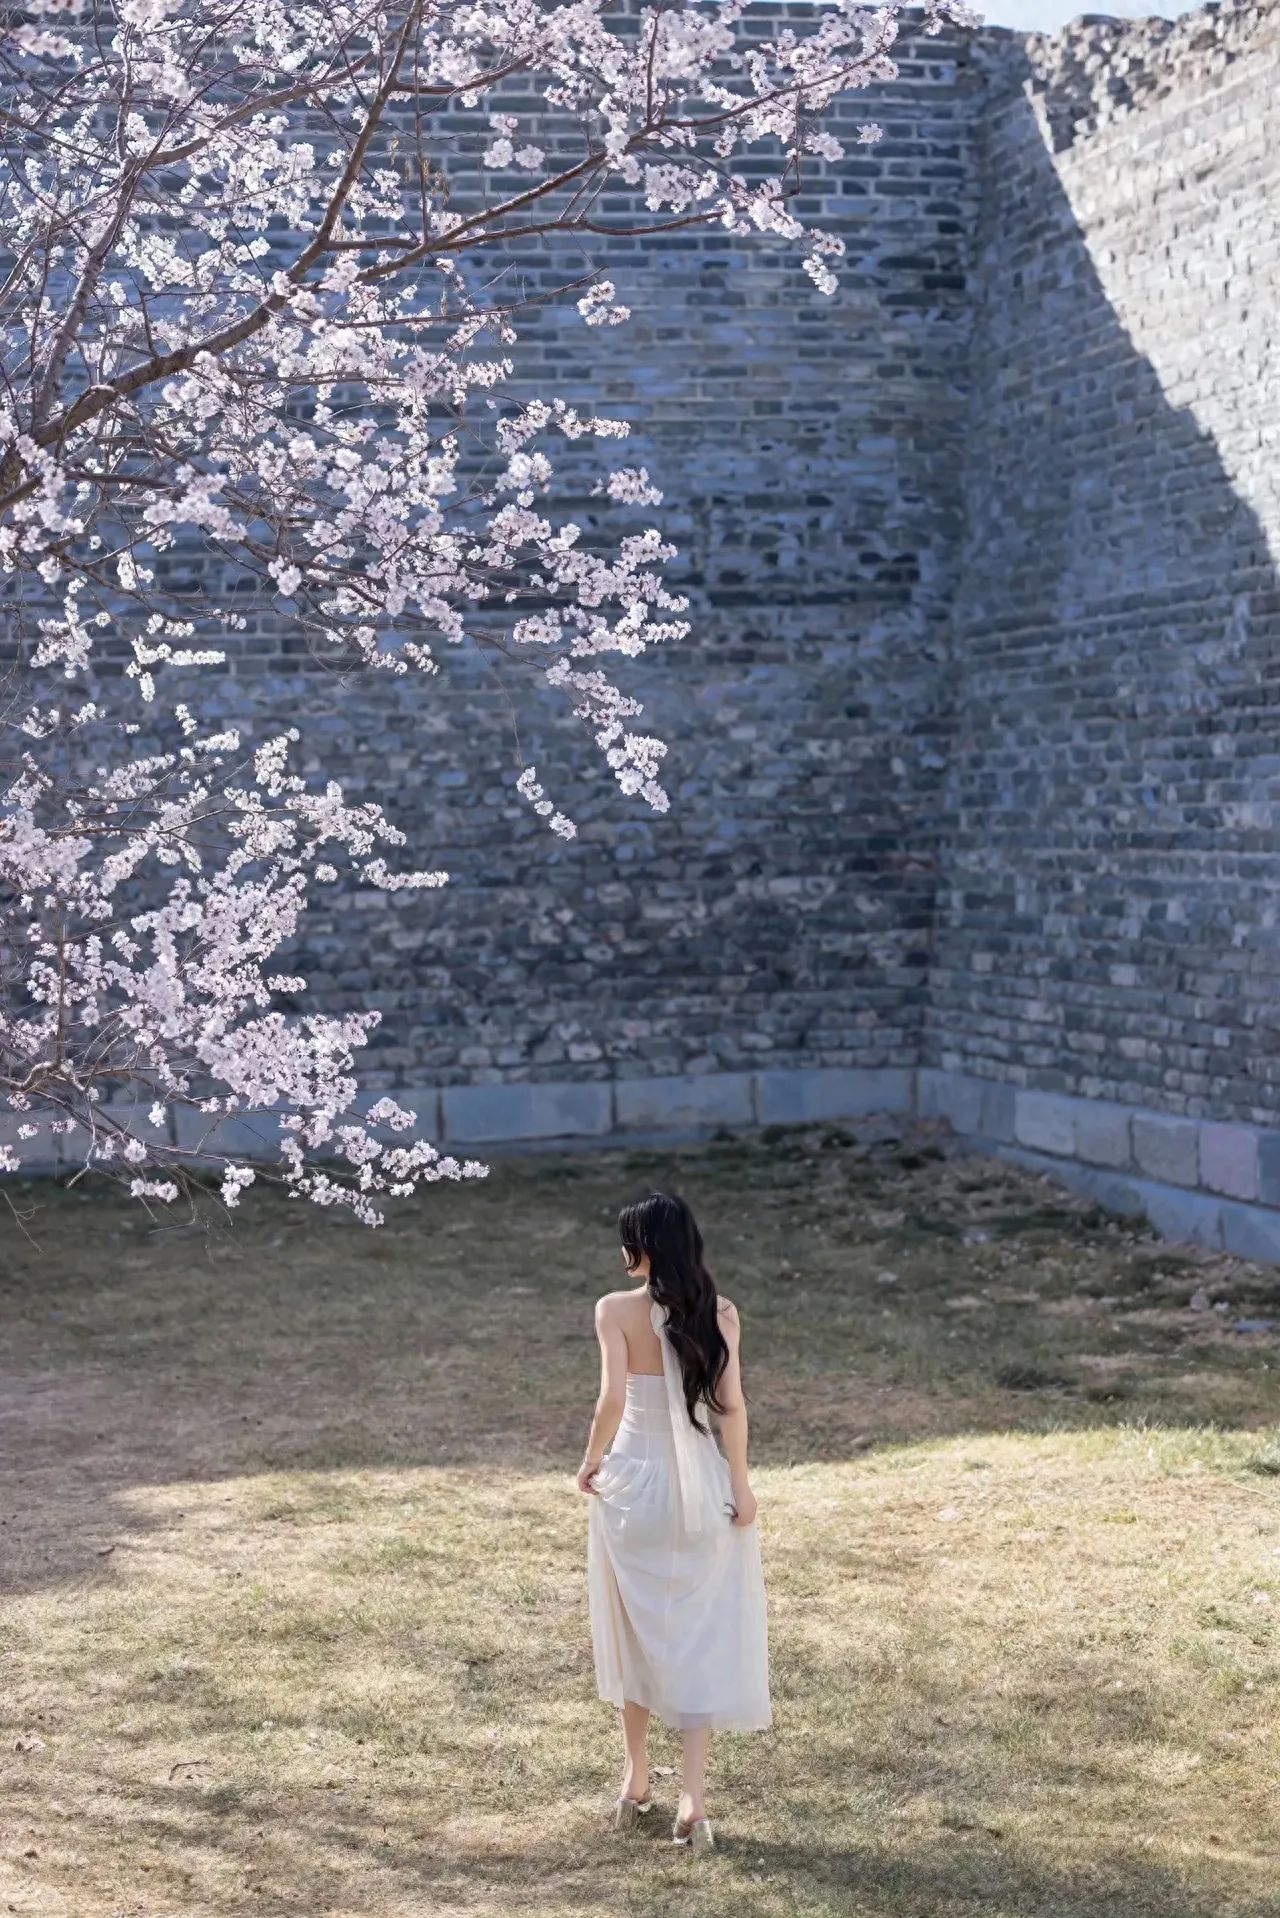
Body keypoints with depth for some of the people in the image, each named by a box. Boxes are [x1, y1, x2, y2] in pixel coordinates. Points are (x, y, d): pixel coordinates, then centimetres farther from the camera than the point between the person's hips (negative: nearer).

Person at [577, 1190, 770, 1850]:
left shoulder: (616, 1310, -12)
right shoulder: (720, 1313, -5)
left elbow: (611, 1397, -20)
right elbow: (731, 1405, -9)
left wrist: (592, 1459, -5)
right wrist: (740, 1483, -1)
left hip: (630, 1480, -1)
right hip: (699, 1486, 1)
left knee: (634, 1629, 17)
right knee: (698, 1633, 7)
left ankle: (636, 1780, 29)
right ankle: (693, 1798, 0)